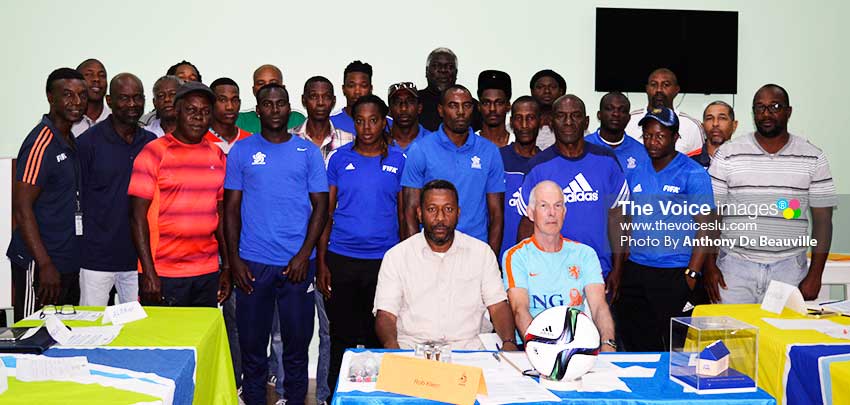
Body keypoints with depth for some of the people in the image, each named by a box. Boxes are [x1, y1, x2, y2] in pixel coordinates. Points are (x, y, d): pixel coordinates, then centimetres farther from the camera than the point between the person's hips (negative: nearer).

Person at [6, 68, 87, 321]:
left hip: (69, 262, 8)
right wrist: (45, 264, -20)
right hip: (40, 264, -8)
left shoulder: (71, 141, 12)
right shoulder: (41, 143, -14)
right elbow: (22, 209, -17)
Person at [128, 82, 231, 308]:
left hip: (208, 274, 4)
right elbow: (138, 215, -8)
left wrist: (226, 266, 9)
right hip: (162, 275, -4)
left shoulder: (217, 155, 9)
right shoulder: (154, 152, -4)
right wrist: (148, 272, -13)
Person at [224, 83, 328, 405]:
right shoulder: (242, 150, 6)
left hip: (297, 263, 0)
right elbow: (231, 207, 6)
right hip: (252, 263, 0)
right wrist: (234, 259, -2)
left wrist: (305, 254, -8)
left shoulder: (308, 151, 5)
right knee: (252, 341, 8)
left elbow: (320, 205, 2)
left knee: (297, 340, 8)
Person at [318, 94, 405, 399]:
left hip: (384, 260, 0)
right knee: (341, 337, 9)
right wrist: (321, 263, -2)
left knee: (379, 338, 9)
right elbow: (326, 213, 4)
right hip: (341, 259, 0)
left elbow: (404, 213, 6)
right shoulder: (339, 158, 3)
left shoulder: (399, 160, 3)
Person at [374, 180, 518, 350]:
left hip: (467, 349, 1)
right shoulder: (396, 256, 8)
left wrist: (509, 342, -9)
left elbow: (498, 305, 11)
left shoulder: (482, 252, 13)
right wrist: (392, 346, -19)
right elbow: (386, 315, 3)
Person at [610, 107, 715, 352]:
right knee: (634, 346, 10)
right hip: (634, 272, 5)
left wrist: (691, 275, -15)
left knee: (674, 348, 2)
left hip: (674, 276, -5)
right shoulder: (635, 174, 11)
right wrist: (617, 271, 8)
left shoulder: (693, 175, -4)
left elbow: (705, 229, -8)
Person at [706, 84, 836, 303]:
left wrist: (815, 275, -1)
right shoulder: (727, 154, 2)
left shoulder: (813, 158, 5)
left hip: (789, 269, 1)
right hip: (735, 266, -1)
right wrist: (709, 266, -4)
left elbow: (822, 219, 5)